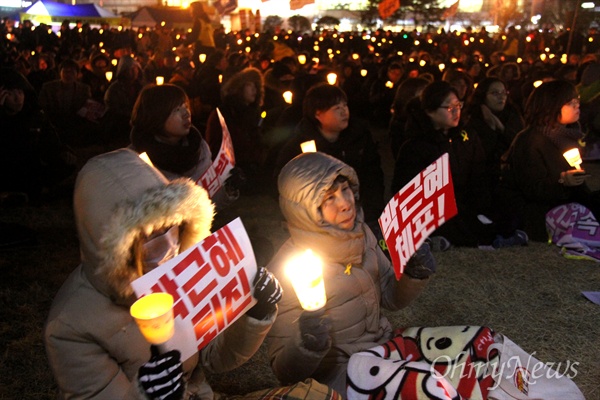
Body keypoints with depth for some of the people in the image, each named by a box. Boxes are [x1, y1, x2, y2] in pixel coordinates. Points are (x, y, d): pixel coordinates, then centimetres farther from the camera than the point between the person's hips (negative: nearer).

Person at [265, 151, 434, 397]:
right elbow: (285, 371, -12)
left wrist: (414, 276, -9)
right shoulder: (286, 271, -19)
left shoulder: (360, 233, -3)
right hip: (337, 373, -6)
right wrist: (307, 346, -33)